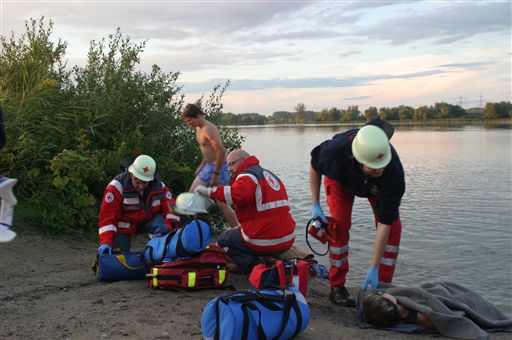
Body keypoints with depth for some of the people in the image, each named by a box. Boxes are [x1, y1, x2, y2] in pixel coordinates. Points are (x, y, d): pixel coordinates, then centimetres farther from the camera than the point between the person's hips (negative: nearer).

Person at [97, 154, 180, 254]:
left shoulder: (159, 186, -18)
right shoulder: (117, 187, -29)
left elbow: (171, 207, -13)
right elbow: (108, 215, -32)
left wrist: (169, 224, -36)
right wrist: (106, 242, -42)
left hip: (149, 218, 2)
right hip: (124, 223, -2)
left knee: (162, 228, -28)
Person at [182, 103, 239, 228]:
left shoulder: (208, 129, -20)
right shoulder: (198, 129, 10)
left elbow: (221, 152, -27)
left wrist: (216, 174, -23)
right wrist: (201, 165, 19)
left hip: (219, 168, -10)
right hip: (208, 166, 10)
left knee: (221, 204, -6)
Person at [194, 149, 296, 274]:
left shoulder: (248, 176, -9)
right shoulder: (271, 176, 20)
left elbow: (238, 194, -33)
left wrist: (209, 191, -25)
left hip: (263, 243, -8)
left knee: (223, 239, 14)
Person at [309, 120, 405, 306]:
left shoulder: (394, 174, -43)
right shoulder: (337, 149, -45)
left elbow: (384, 223, -37)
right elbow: (315, 165, -18)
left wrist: (374, 269, -34)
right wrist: (315, 205, -19)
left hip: (376, 186, 1)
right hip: (341, 178, 0)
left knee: (393, 227, -13)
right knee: (340, 224, -17)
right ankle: (337, 287, -5)